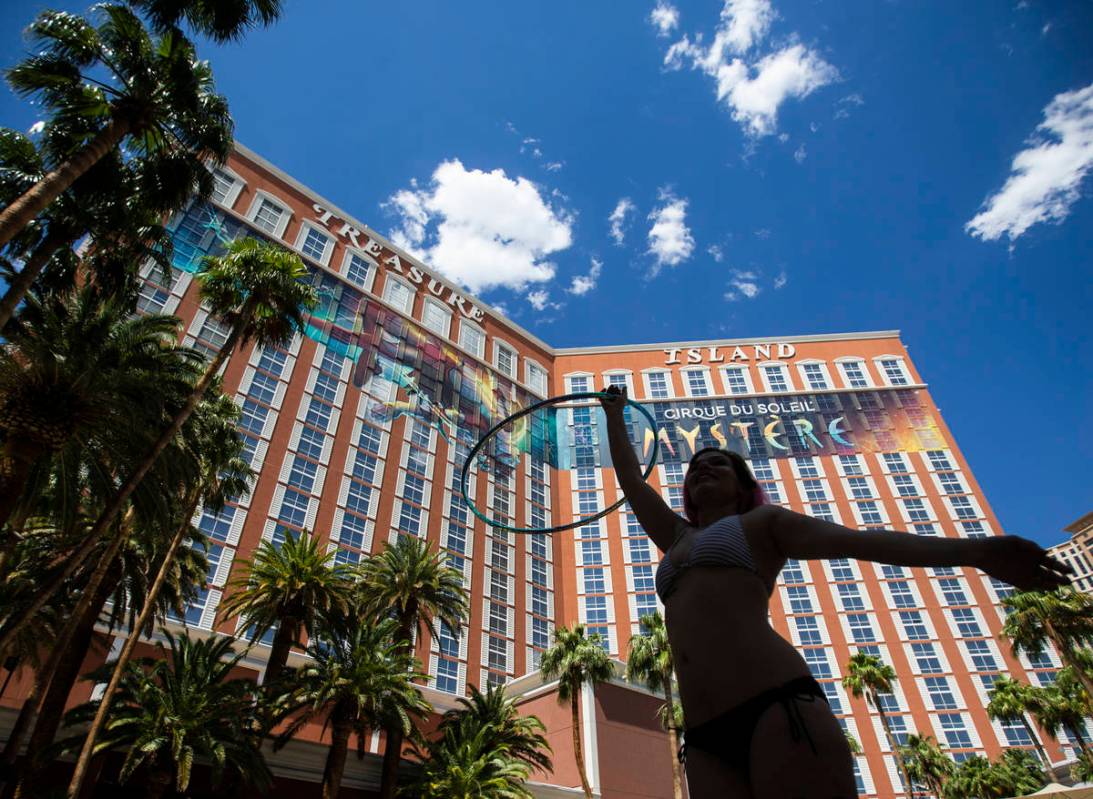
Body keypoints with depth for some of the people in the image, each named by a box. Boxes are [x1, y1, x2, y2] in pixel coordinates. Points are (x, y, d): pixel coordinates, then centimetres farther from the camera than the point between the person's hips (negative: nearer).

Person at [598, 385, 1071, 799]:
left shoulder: (760, 522, 13)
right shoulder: (680, 539, 28)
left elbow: (858, 540, -1)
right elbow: (630, 481, 36)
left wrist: (976, 551, -13)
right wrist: (615, 416, 46)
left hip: (777, 707, -5)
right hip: (705, 741, 5)